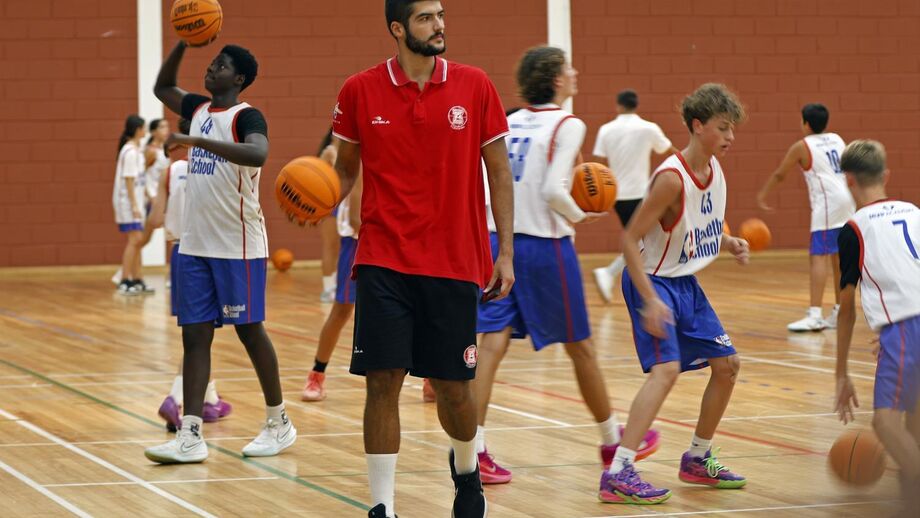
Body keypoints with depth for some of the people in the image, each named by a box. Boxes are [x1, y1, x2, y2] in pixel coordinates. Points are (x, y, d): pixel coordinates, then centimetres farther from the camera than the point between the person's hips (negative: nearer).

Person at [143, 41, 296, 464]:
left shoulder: (246, 117, -12)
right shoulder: (199, 109, 11)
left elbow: (257, 154, -33)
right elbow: (162, 88, 28)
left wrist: (196, 141, -37)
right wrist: (183, 44, 13)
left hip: (238, 246, -7)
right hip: (195, 245, 7)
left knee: (250, 330, 2)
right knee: (195, 334, 2)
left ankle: (279, 424, 16)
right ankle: (190, 436, 0)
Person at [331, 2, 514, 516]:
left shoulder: (474, 86, 0)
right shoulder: (360, 91, 0)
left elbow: (499, 171, 5)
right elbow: (346, 169, 11)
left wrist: (505, 254, 0)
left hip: (455, 263, 1)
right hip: (384, 261, -1)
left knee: (453, 386, 7)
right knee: (383, 381, -8)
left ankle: (466, 470, 38)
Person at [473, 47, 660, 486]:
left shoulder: (508, 124, 10)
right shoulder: (567, 126, -9)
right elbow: (553, 190, -19)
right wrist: (578, 216, -3)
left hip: (501, 240, 5)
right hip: (545, 247, -5)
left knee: (492, 343, -1)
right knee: (580, 347, 10)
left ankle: (473, 449, -10)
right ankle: (612, 440, 26)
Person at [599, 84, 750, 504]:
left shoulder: (713, 168, 1)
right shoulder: (672, 178, -24)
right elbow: (629, 239, -24)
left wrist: (729, 244, 0)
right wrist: (650, 301, -29)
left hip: (687, 284, 9)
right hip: (653, 281, -9)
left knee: (727, 364, 13)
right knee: (667, 368, -24)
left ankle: (698, 459, 29)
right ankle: (618, 474, -28)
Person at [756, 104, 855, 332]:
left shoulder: (801, 147, 0)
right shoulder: (837, 140, 16)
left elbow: (779, 175, 11)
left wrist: (762, 195, 26)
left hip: (827, 204, -8)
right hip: (846, 202, 8)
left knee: (818, 256, -11)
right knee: (838, 257, 14)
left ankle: (815, 315, -21)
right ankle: (839, 313, 20)